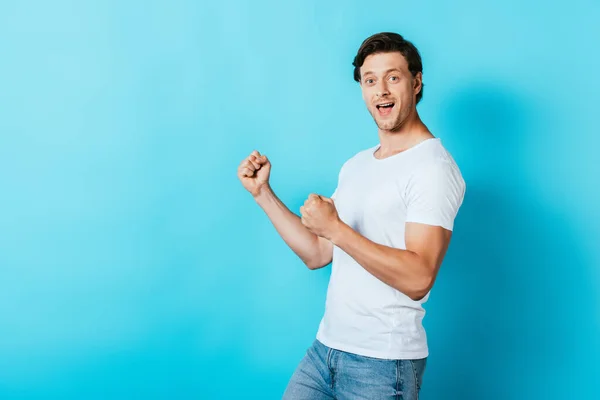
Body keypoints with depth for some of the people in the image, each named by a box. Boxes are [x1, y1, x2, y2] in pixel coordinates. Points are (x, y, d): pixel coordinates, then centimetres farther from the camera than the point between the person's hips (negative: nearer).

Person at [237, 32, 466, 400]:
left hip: (382, 364, -7)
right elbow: (316, 254, 12)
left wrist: (336, 228, -25)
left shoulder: (434, 168, -13)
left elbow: (418, 278, -22)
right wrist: (263, 193, 8)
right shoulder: (356, 166, 13)